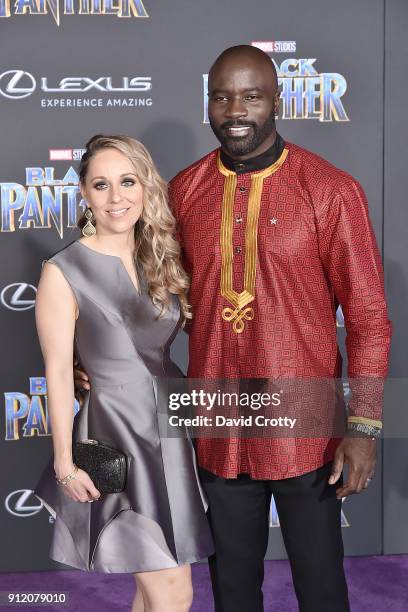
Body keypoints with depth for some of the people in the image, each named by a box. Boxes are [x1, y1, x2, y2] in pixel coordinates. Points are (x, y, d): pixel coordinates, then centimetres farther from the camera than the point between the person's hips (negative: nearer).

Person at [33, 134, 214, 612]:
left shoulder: (160, 260, 6)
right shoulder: (63, 272, -11)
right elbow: (58, 371, -10)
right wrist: (65, 463, -9)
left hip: (172, 424, 5)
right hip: (117, 433, -5)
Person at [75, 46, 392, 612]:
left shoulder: (330, 190, -9)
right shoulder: (184, 190, 2)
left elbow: (368, 316, -8)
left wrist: (364, 426, -11)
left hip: (303, 431, -3)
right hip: (219, 430, 3)